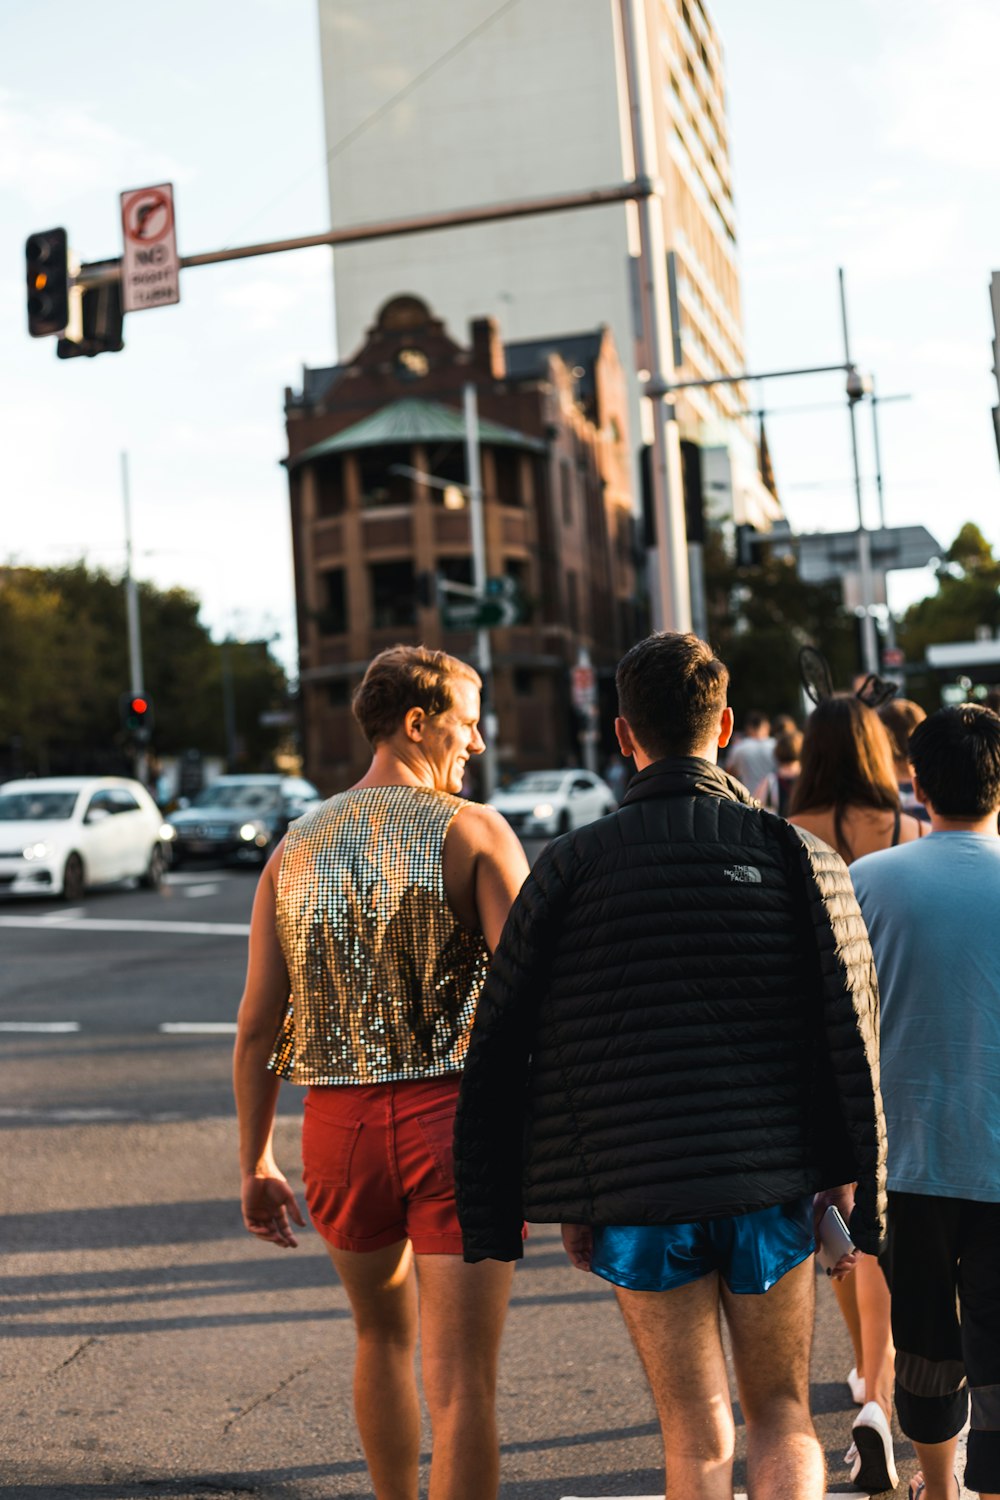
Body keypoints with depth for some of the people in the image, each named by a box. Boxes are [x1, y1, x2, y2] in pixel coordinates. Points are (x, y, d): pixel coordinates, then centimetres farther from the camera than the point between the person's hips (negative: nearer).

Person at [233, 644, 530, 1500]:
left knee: (383, 1333, 27)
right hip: (457, 1118, -4)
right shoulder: (474, 832, -4)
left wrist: (256, 1165, 17)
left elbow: (257, 1025, 8)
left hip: (341, 1124, 5)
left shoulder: (297, 849, 8)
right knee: (460, 1382, -1)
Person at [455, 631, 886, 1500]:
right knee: (783, 1418, 16)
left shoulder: (573, 867, -3)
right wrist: (860, 1201, 6)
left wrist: (496, 1216, 8)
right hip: (772, 1187, 1)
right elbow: (851, 1037, -3)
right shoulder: (797, 856, -3)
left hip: (638, 1196, 0)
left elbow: (500, 1045, -2)